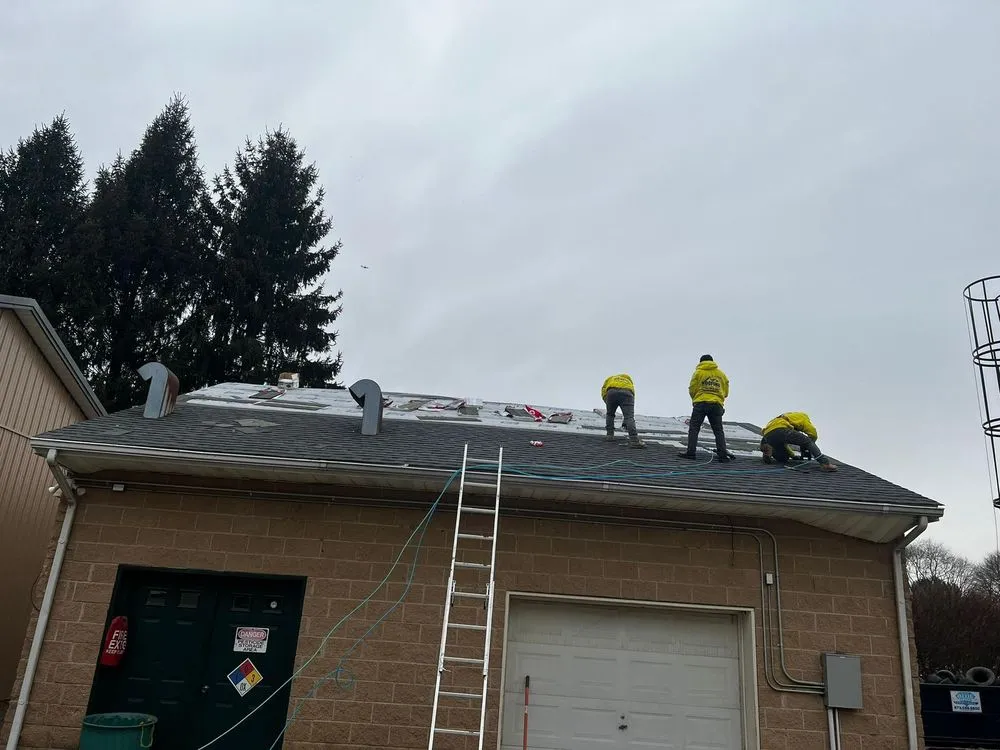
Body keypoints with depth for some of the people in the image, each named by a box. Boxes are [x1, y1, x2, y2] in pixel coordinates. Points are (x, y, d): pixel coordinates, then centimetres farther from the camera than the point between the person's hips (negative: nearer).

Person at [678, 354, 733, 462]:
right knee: (718, 430, 7)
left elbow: (692, 389, 2)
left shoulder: (698, 372, 5)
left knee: (694, 428, 0)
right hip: (717, 405, 3)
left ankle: (691, 452, -8)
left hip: (701, 403, -3)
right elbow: (726, 392, 15)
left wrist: (695, 400, 19)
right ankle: (722, 454, -1)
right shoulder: (721, 374, 16)